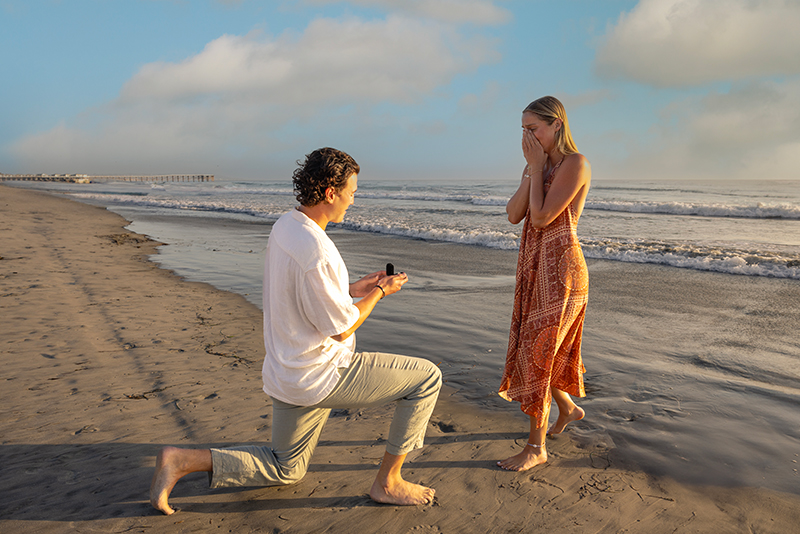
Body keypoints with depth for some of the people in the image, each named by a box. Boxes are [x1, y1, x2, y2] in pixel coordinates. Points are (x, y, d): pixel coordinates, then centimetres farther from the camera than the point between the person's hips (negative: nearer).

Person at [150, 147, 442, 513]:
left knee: (284, 469, 27)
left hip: (287, 371, 9)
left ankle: (182, 460, 15)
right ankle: (388, 483, 9)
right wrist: (379, 292, -4)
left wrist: (352, 289, 11)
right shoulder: (316, 253, -27)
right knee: (427, 377, 0)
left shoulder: (283, 226, 3)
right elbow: (341, 329, -19)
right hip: (322, 374, -9)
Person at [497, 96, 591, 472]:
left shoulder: (575, 164, -12)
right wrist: (532, 169, -4)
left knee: (536, 352, -6)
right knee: (532, 348, 17)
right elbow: (514, 214, 2)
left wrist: (537, 168, -12)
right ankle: (568, 408, 41)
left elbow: (541, 217, -21)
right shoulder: (540, 166, 13)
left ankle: (536, 447, 8)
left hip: (560, 267, -9)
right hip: (535, 265, 9)